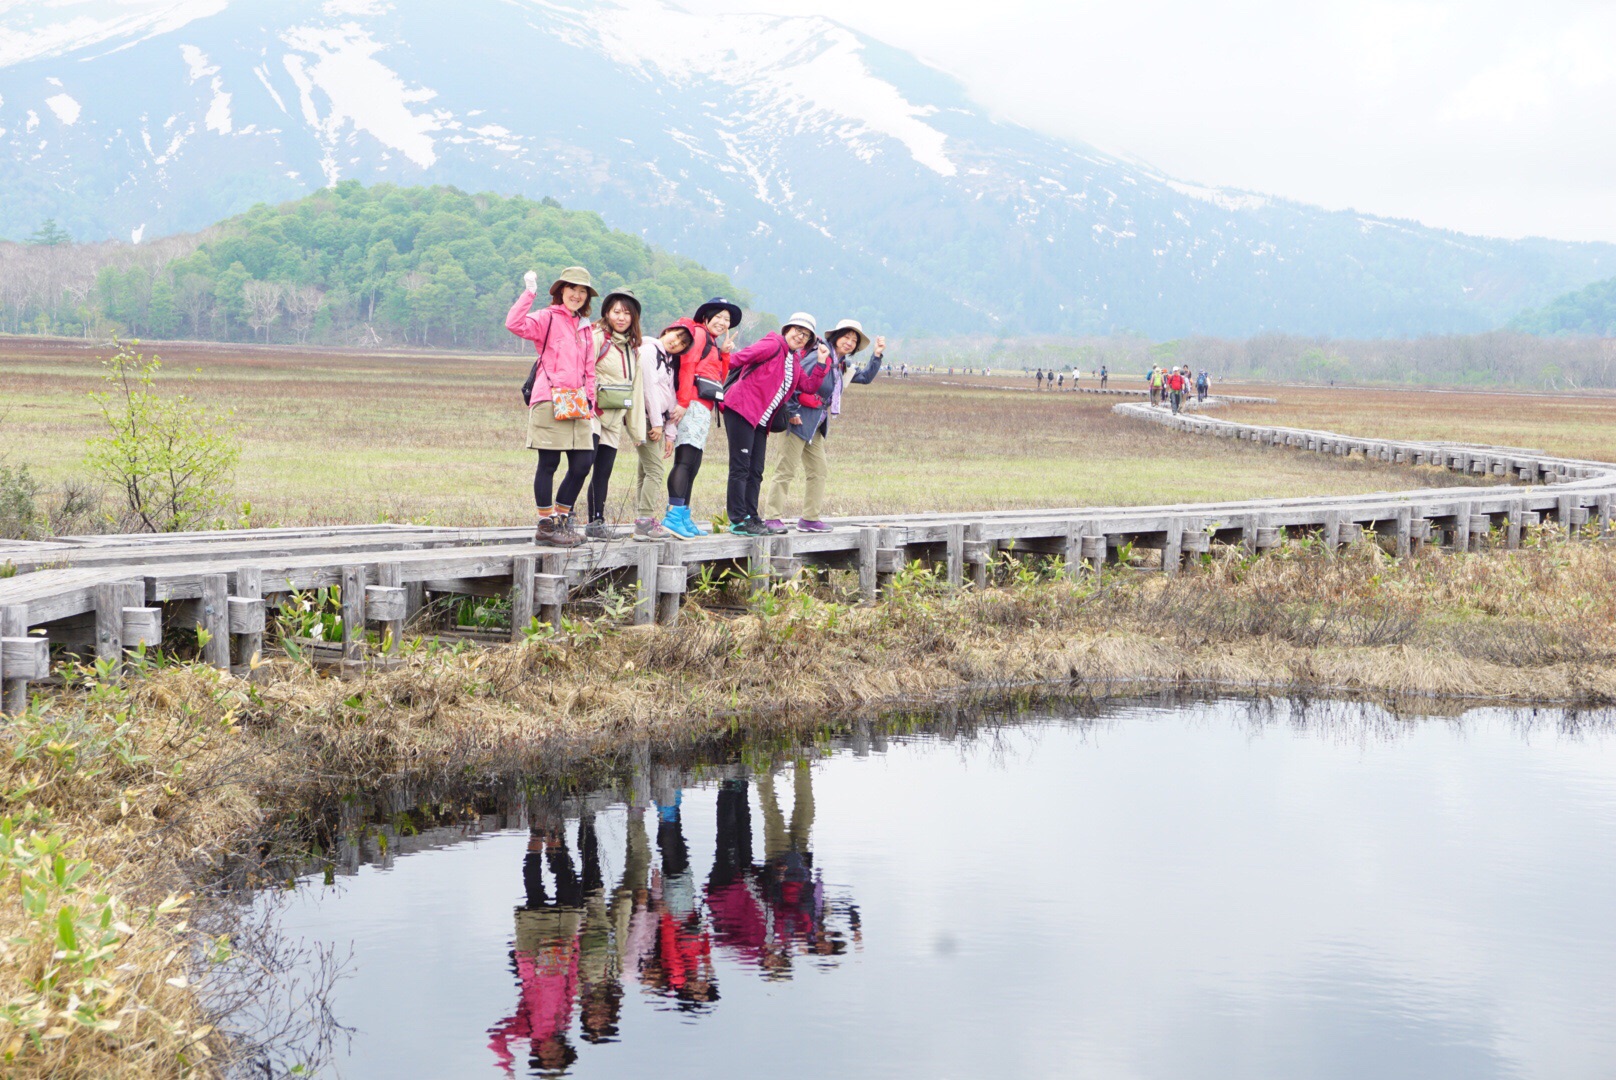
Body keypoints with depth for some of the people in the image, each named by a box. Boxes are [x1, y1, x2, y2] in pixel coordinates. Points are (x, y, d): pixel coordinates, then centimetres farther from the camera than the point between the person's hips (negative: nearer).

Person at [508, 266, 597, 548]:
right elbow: (515, 324, -18)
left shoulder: (584, 327, 21)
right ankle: (546, 526, 3)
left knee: (583, 462, 2)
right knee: (549, 462, -3)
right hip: (549, 402, -7)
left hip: (576, 405, 7)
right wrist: (529, 293, -19)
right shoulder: (548, 318, 0)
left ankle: (561, 519, 16)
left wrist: (590, 400, 17)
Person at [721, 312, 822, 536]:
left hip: (761, 419, 9)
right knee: (740, 468, -8)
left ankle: (752, 519, 16)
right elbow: (740, 358, -14)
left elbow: (810, 387, 18)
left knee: (755, 473, 11)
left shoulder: (795, 362, 21)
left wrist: (822, 362, 13)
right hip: (741, 410, -9)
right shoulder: (773, 345, -6)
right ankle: (738, 521, -8)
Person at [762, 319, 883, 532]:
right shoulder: (819, 358, -13)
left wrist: (877, 355, 14)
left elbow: (865, 378, 25)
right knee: (786, 470, -9)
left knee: (819, 470, 10)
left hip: (816, 426, 9)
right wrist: (793, 412, -20)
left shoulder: (841, 366, 14)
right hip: (800, 420, -9)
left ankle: (810, 519, 17)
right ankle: (772, 518, -8)